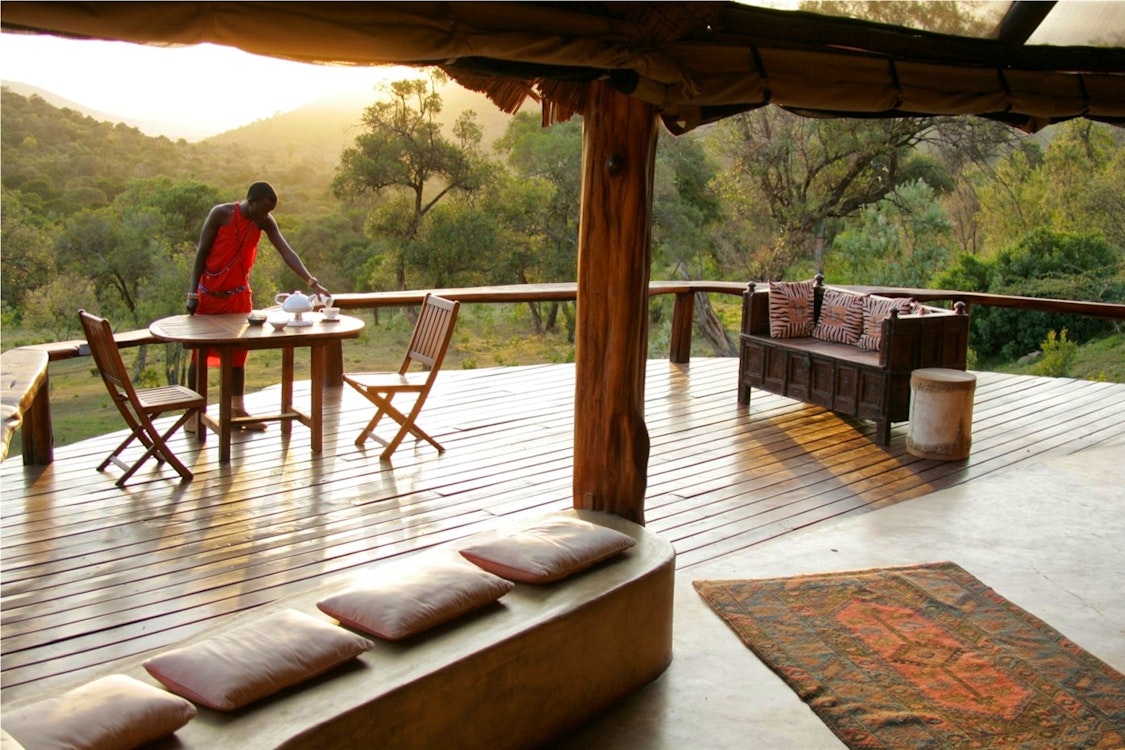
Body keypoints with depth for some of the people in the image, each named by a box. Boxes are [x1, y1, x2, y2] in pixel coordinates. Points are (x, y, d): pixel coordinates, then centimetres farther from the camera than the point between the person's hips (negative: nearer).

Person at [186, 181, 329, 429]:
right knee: (200, 353, 3)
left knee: (238, 353, 6)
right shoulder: (221, 214, -17)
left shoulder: (265, 222, -7)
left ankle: (238, 409, 13)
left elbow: (286, 252, -16)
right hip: (209, 294, -4)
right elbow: (201, 253, -12)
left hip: (239, 295, 4)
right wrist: (193, 293, -15)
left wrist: (312, 282, -29)